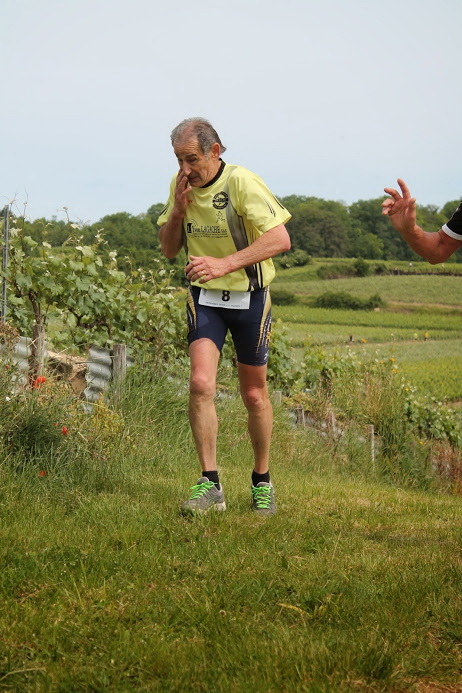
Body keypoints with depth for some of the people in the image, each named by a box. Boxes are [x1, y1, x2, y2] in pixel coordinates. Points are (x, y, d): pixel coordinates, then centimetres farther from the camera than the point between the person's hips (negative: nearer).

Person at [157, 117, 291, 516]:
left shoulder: (242, 182, -16)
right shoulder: (181, 185, 1)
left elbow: (280, 239, -24)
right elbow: (169, 250, 7)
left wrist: (226, 263, -33)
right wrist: (178, 209, -12)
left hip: (249, 297, -3)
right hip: (204, 297, 3)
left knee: (254, 393, 7)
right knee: (201, 383, -17)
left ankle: (262, 482, 26)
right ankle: (210, 485, -12)